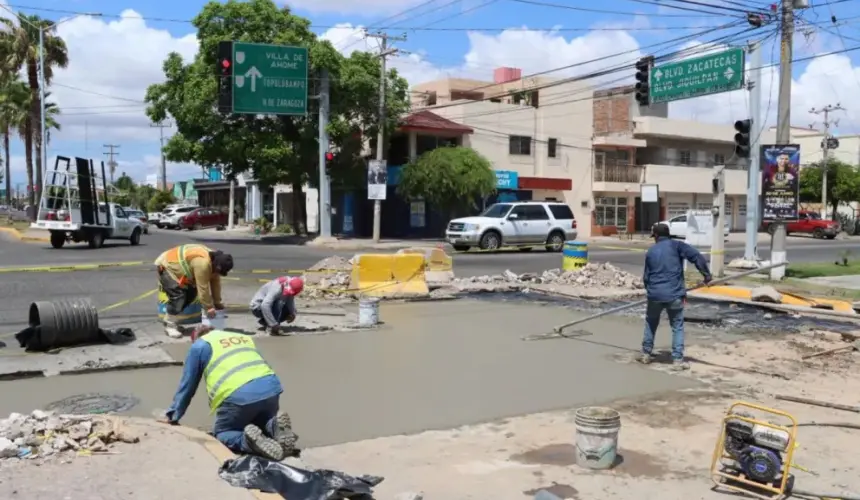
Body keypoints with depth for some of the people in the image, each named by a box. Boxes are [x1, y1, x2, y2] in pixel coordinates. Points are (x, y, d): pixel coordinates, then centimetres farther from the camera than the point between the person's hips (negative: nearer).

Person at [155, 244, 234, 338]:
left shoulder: (214, 260, -6)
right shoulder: (203, 264, -36)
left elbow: (215, 282, 2)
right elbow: (203, 288, -30)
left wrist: (217, 303, 4)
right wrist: (209, 308, -21)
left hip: (174, 265, 10)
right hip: (166, 266, -10)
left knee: (191, 293, 7)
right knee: (178, 295, -20)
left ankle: (170, 319, 17)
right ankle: (169, 325, -7)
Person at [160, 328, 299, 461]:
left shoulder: (199, 345, 20)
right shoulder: (244, 337, 34)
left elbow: (186, 386, 23)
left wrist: (172, 416, 36)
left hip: (238, 395, -5)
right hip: (271, 386, 5)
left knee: (221, 434, 17)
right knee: (263, 424, 29)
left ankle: (249, 439, -15)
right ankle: (276, 427, -6)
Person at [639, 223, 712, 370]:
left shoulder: (650, 252, 10)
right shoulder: (676, 245, 0)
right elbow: (696, 256, -12)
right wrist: (706, 274, -4)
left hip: (655, 294, 2)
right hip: (674, 294, -2)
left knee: (651, 323, 21)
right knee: (677, 327, 8)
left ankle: (646, 354, 25)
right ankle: (677, 359, 3)